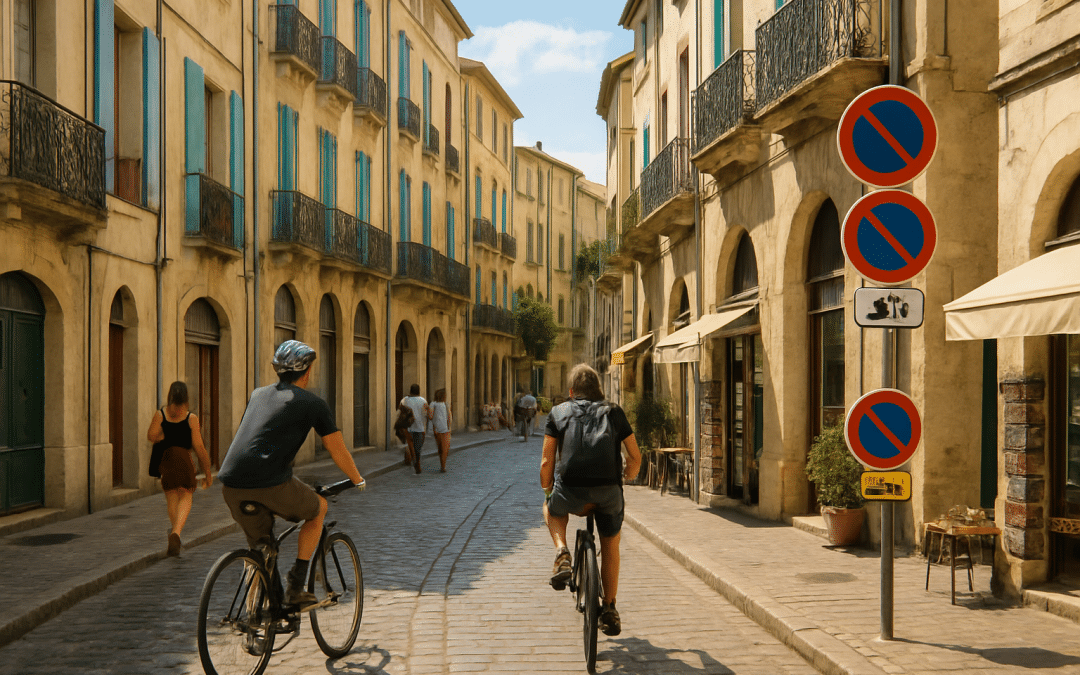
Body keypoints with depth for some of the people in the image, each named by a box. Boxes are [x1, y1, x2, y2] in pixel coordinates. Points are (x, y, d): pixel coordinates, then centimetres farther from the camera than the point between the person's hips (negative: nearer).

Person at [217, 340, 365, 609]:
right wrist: (358, 480, 32)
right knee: (319, 508, 21)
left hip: (232, 485, 5)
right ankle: (296, 588, 15)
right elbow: (339, 451, 14)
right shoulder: (312, 403, 8)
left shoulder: (259, 394, 25)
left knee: (259, 544, 26)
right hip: (271, 484, -5)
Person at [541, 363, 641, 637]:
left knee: (552, 508, 35)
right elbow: (635, 458, 20)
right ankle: (609, 610, 28)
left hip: (571, 493, -1)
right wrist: (625, 479, 39)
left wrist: (548, 494, 27)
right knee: (610, 546, 26)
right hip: (609, 492, 1)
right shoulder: (613, 412, 20)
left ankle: (562, 553, 10)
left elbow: (547, 463, 11)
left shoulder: (558, 412, 16)